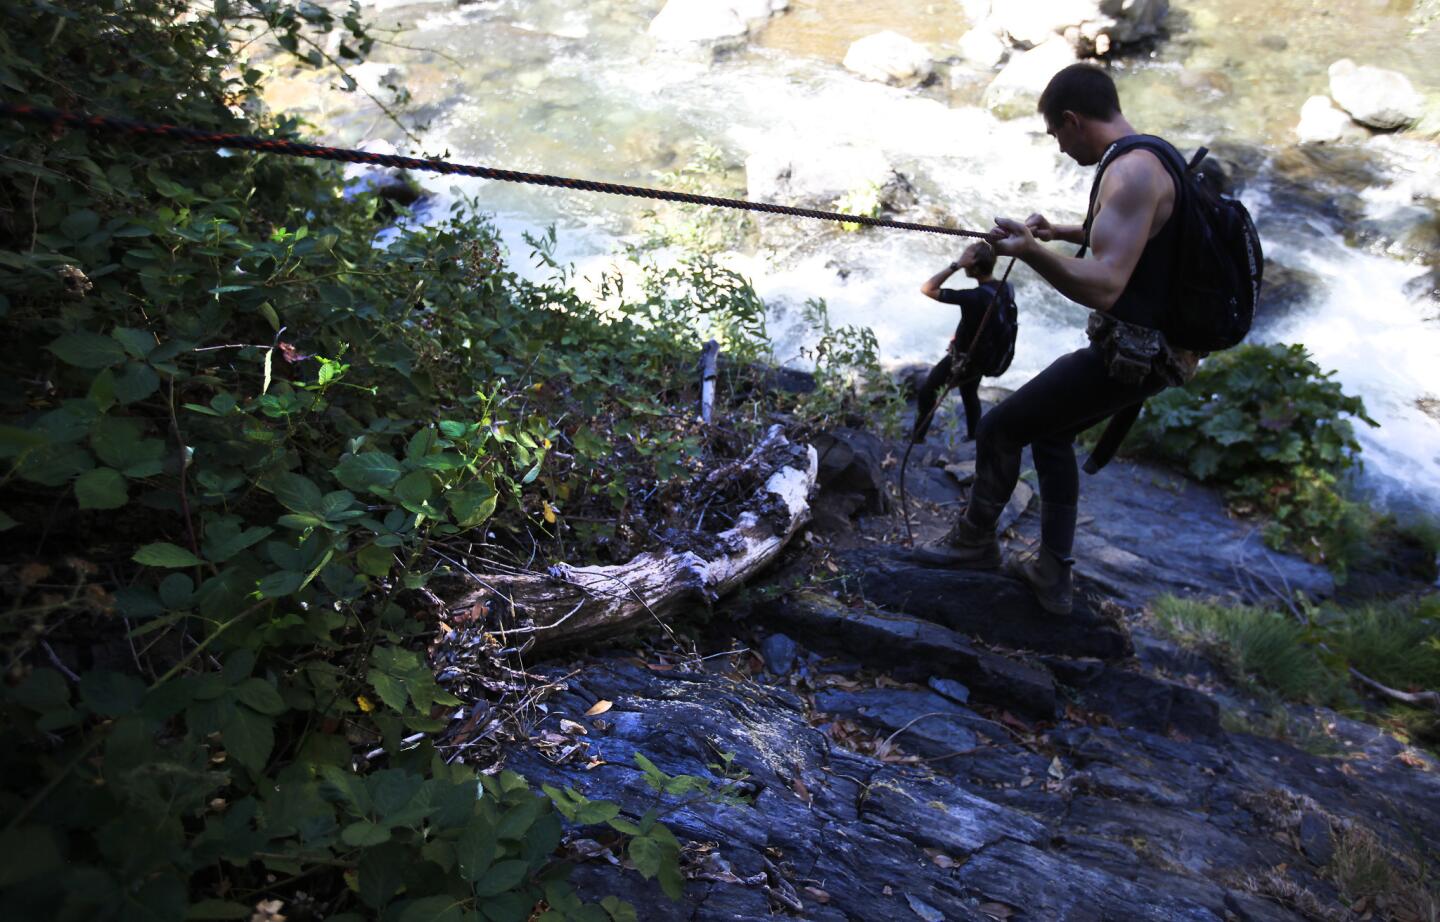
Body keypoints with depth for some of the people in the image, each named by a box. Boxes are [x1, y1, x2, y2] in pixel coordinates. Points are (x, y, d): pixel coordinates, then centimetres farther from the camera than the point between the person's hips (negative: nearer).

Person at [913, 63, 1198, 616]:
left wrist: (1032, 251, -41)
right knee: (1050, 433, 22)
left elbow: (1103, 288, -33)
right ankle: (1053, 573, 25)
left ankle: (976, 541, 20)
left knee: (999, 429, -1)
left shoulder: (1131, 171, -22)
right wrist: (1065, 232, 31)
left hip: (1130, 353, -11)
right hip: (1151, 345, 11)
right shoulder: (1151, 159, 11)